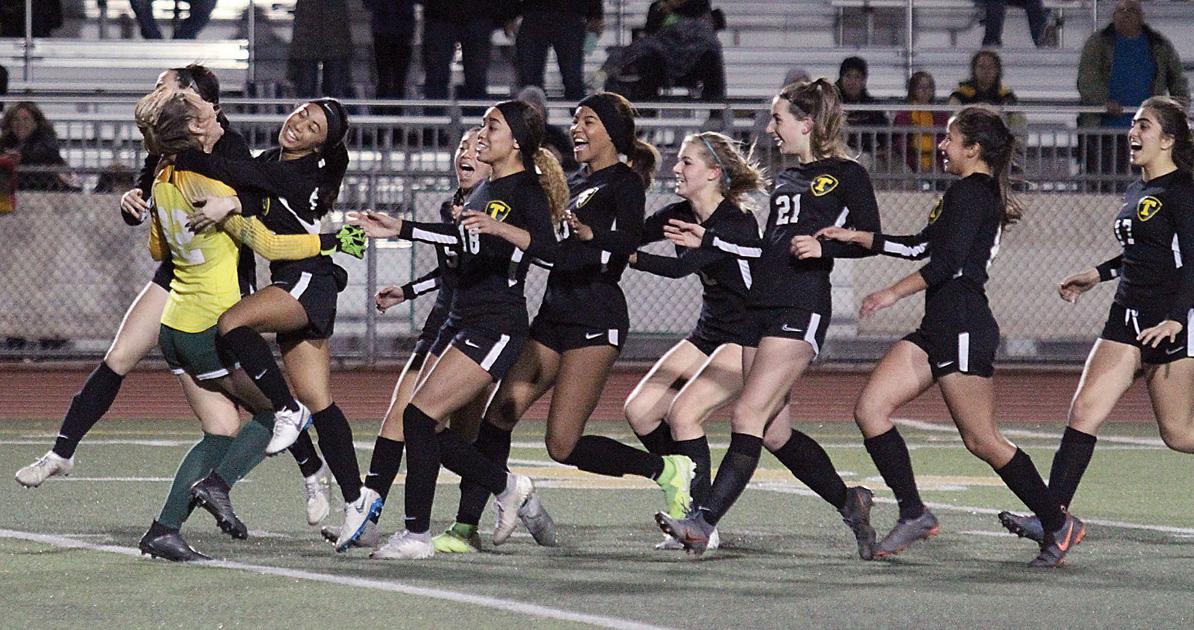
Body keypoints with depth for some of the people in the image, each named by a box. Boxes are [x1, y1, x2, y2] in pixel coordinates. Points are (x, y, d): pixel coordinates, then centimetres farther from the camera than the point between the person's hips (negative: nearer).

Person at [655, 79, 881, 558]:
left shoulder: (846, 175, -1)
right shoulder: (785, 181, 22)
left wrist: (824, 245, -23)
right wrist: (708, 240, 23)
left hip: (801, 308, -9)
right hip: (759, 308, 9)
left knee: (748, 416, -16)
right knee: (774, 433, 7)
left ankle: (703, 522, -22)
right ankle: (848, 502, 24)